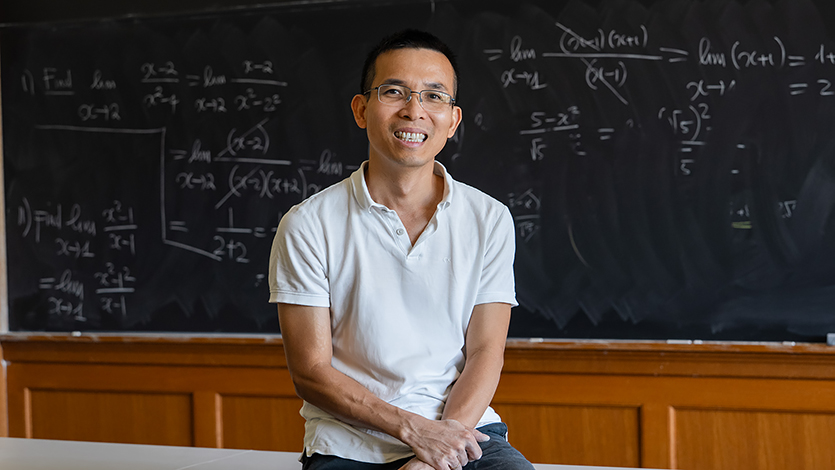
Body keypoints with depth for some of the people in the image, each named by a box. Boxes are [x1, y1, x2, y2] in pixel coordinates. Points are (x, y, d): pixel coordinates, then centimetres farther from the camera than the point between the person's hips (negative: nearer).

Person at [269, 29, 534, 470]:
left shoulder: (489, 220, 7)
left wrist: (448, 432, -14)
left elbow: (485, 352, 3)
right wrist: (413, 428, -14)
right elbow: (310, 371, -3)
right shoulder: (307, 226, -1)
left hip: (462, 424, 2)